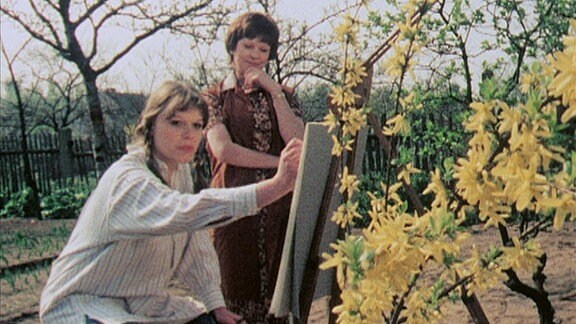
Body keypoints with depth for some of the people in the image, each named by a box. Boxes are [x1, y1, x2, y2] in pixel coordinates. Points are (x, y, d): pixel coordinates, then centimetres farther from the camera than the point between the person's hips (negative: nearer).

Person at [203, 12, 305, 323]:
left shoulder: (284, 95, 16)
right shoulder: (215, 97, 8)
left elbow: (298, 144, -2)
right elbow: (223, 149, -8)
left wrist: (275, 92, -3)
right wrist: (279, 162, -7)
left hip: (281, 206, 2)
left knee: (280, 288, 2)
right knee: (237, 287, 0)